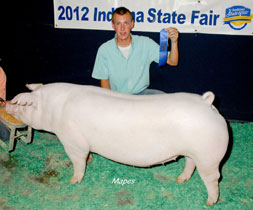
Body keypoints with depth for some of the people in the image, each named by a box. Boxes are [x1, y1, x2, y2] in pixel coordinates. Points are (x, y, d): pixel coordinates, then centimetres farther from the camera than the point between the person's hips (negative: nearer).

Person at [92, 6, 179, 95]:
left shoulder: (145, 43, -5)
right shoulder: (104, 49, -7)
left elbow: (172, 62, -6)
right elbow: (104, 80, 2)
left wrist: (174, 42, -23)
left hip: (141, 93, 0)